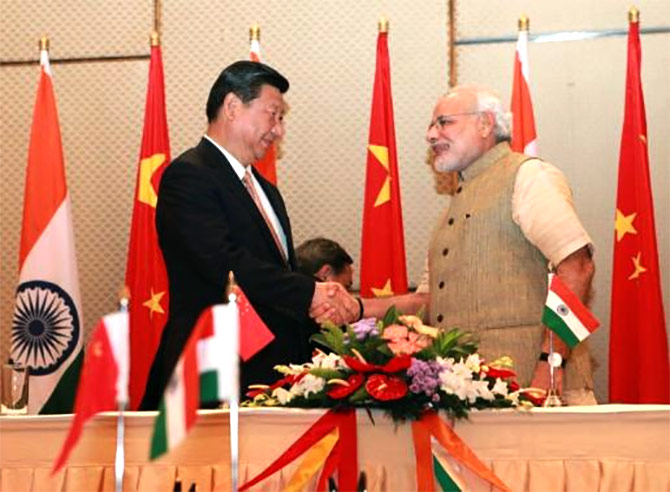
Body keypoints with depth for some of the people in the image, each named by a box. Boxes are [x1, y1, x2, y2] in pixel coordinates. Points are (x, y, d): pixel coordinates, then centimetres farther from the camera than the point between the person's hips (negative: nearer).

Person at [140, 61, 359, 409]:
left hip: (271, 371, 8)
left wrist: (326, 301, 1)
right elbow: (226, 264, -20)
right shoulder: (187, 176, -8)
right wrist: (310, 292, -16)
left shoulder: (264, 190, 23)